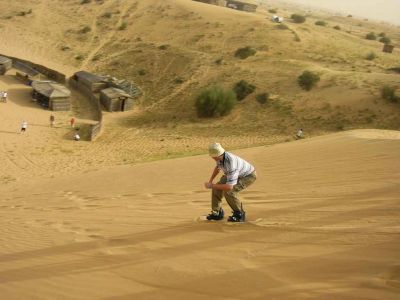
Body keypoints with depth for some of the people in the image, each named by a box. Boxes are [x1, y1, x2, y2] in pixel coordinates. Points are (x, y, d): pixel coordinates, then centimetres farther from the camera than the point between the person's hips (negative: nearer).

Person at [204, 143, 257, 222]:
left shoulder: (230, 164, -45)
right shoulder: (220, 156, -19)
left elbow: (229, 187, -46)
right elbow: (218, 166, 7)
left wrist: (211, 186, -36)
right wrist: (210, 181, 1)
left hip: (248, 176, -8)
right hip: (237, 173, 8)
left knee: (229, 191, -27)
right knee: (217, 188, -5)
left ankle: (239, 215, -8)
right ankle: (217, 213, 9)